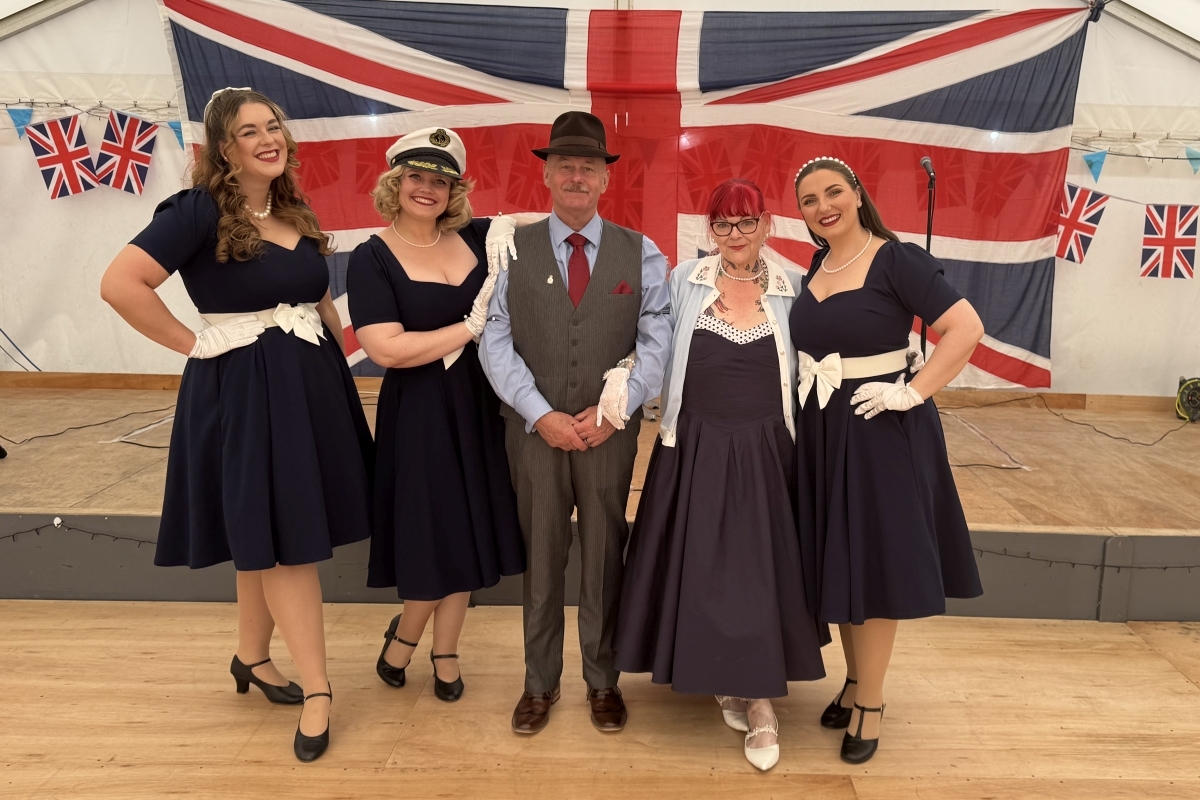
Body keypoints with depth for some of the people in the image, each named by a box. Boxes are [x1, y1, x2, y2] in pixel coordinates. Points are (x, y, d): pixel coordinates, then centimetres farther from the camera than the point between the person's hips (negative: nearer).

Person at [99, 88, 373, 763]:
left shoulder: (296, 214, 11)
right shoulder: (200, 211, -11)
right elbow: (120, 284, -20)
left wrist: (340, 366, 10)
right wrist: (196, 343, -15)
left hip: (312, 386, 7)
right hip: (241, 390, -7)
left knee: (270, 539, 16)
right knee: (281, 538, -1)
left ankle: (252, 657, 35)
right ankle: (318, 690, 10)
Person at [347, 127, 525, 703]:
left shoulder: (478, 238, 2)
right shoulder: (372, 258, -9)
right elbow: (386, 348, -20)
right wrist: (471, 327, -17)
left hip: (479, 406, 5)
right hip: (419, 414, -4)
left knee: (467, 530, 13)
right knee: (434, 535, 4)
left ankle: (445, 650, 34)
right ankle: (405, 633, 35)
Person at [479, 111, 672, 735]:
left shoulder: (640, 254, 4)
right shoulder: (512, 249, 3)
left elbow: (658, 340, -1)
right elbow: (496, 341, -3)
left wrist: (615, 410, -11)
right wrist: (542, 415, -11)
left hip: (610, 431, 0)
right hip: (534, 429, 0)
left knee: (604, 555, 9)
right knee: (540, 555, 9)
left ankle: (603, 681, 28)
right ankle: (540, 683, 26)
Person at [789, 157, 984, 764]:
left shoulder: (898, 260, -12)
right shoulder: (812, 270, 8)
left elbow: (967, 328, -19)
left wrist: (912, 394, -21)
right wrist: (803, 401, 6)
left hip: (881, 431, -6)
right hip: (820, 433, 6)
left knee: (873, 563, 4)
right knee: (836, 562, 14)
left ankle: (871, 703, 20)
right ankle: (855, 678, 33)